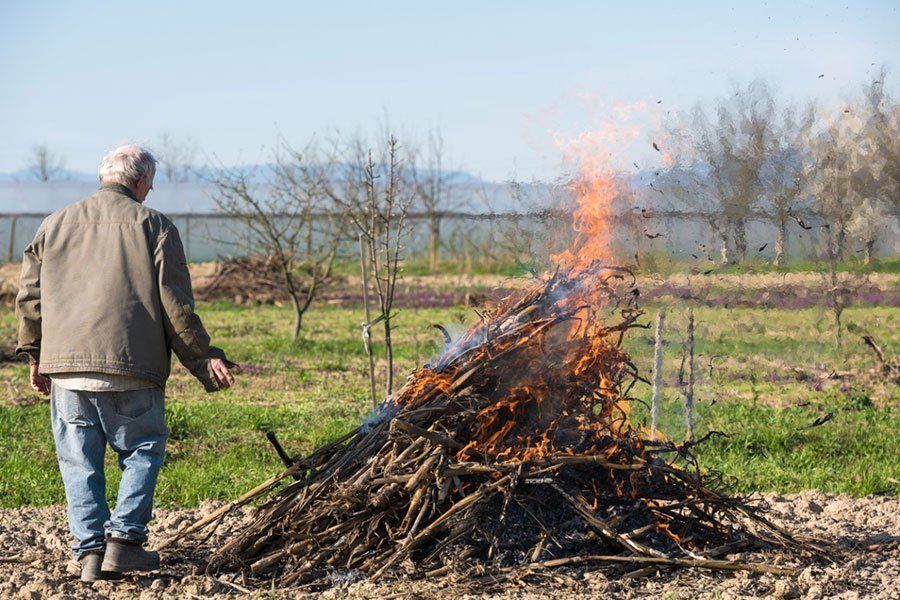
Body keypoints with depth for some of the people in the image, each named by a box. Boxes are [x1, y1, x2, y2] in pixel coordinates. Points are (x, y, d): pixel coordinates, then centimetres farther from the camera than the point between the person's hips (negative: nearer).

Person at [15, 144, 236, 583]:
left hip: (65, 364, 3)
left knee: (79, 460, 9)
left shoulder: (54, 225, 15)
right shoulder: (154, 226, 3)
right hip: (131, 367, -3)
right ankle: (124, 539, 0)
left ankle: (90, 550, 3)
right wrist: (204, 359, 5)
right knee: (143, 449, 10)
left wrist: (35, 356, 24)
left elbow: (30, 297, 15)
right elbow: (176, 305, -1)